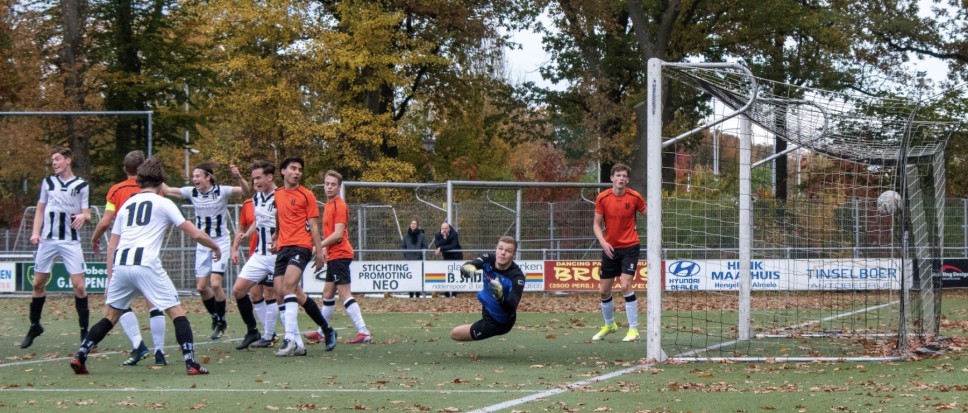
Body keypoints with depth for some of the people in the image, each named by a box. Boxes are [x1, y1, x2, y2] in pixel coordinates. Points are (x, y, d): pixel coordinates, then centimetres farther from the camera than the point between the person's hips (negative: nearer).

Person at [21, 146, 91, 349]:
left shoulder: (81, 185, 1)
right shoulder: (48, 182, 7)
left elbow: (87, 214, 3)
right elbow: (40, 210, 14)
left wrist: (83, 216, -20)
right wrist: (35, 232, 1)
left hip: (71, 241, -3)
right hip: (48, 240, 3)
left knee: (79, 285, -9)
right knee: (38, 284, 7)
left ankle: (84, 330, -1)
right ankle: (34, 326, 23)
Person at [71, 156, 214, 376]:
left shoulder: (127, 205, 23)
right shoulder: (163, 203, 9)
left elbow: (112, 246, 21)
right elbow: (195, 234, 6)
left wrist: (110, 279, 23)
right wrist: (215, 248, 22)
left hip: (121, 266, 5)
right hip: (147, 265, -5)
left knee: (110, 316, 19)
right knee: (177, 312, 2)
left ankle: (79, 356, 10)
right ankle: (191, 363, -8)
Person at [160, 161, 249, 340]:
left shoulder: (221, 191, -12)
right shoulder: (192, 192, 1)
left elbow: (245, 190, -21)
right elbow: (167, 190, 5)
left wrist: (239, 177, -39)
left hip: (220, 243, -5)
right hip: (202, 245, 5)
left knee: (215, 283, -17)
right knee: (201, 287, 3)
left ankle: (221, 320, 2)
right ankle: (216, 318, 25)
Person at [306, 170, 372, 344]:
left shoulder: (339, 205, -13)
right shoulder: (328, 205, 14)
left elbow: (338, 234, -20)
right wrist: (324, 250, 13)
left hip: (340, 255, -10)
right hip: (333, 255, 10)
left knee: (344, 294, -13)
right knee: (327, 294, 18)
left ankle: (363, 332, -18)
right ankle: (321, 332, 29)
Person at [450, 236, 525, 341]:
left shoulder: (517, 276, -35)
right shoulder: (490, 260, -20)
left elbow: (511, 308, -42)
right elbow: (472, 264, -38)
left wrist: (500, 297, -64)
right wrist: (468, 267, -62)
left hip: (499, 322, -6)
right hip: (487, 306, 6)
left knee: (455, 334, -1)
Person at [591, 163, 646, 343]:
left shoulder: (635, 197, -8)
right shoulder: (602, 198, -4)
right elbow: (597, 224, 1)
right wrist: (603, 242, -16)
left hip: (629, 247, -3)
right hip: (610, 248, 3)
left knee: (626, 285, -19)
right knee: (603, 291, 9)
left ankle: (634, 329, -11)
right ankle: (609, 325, 35)